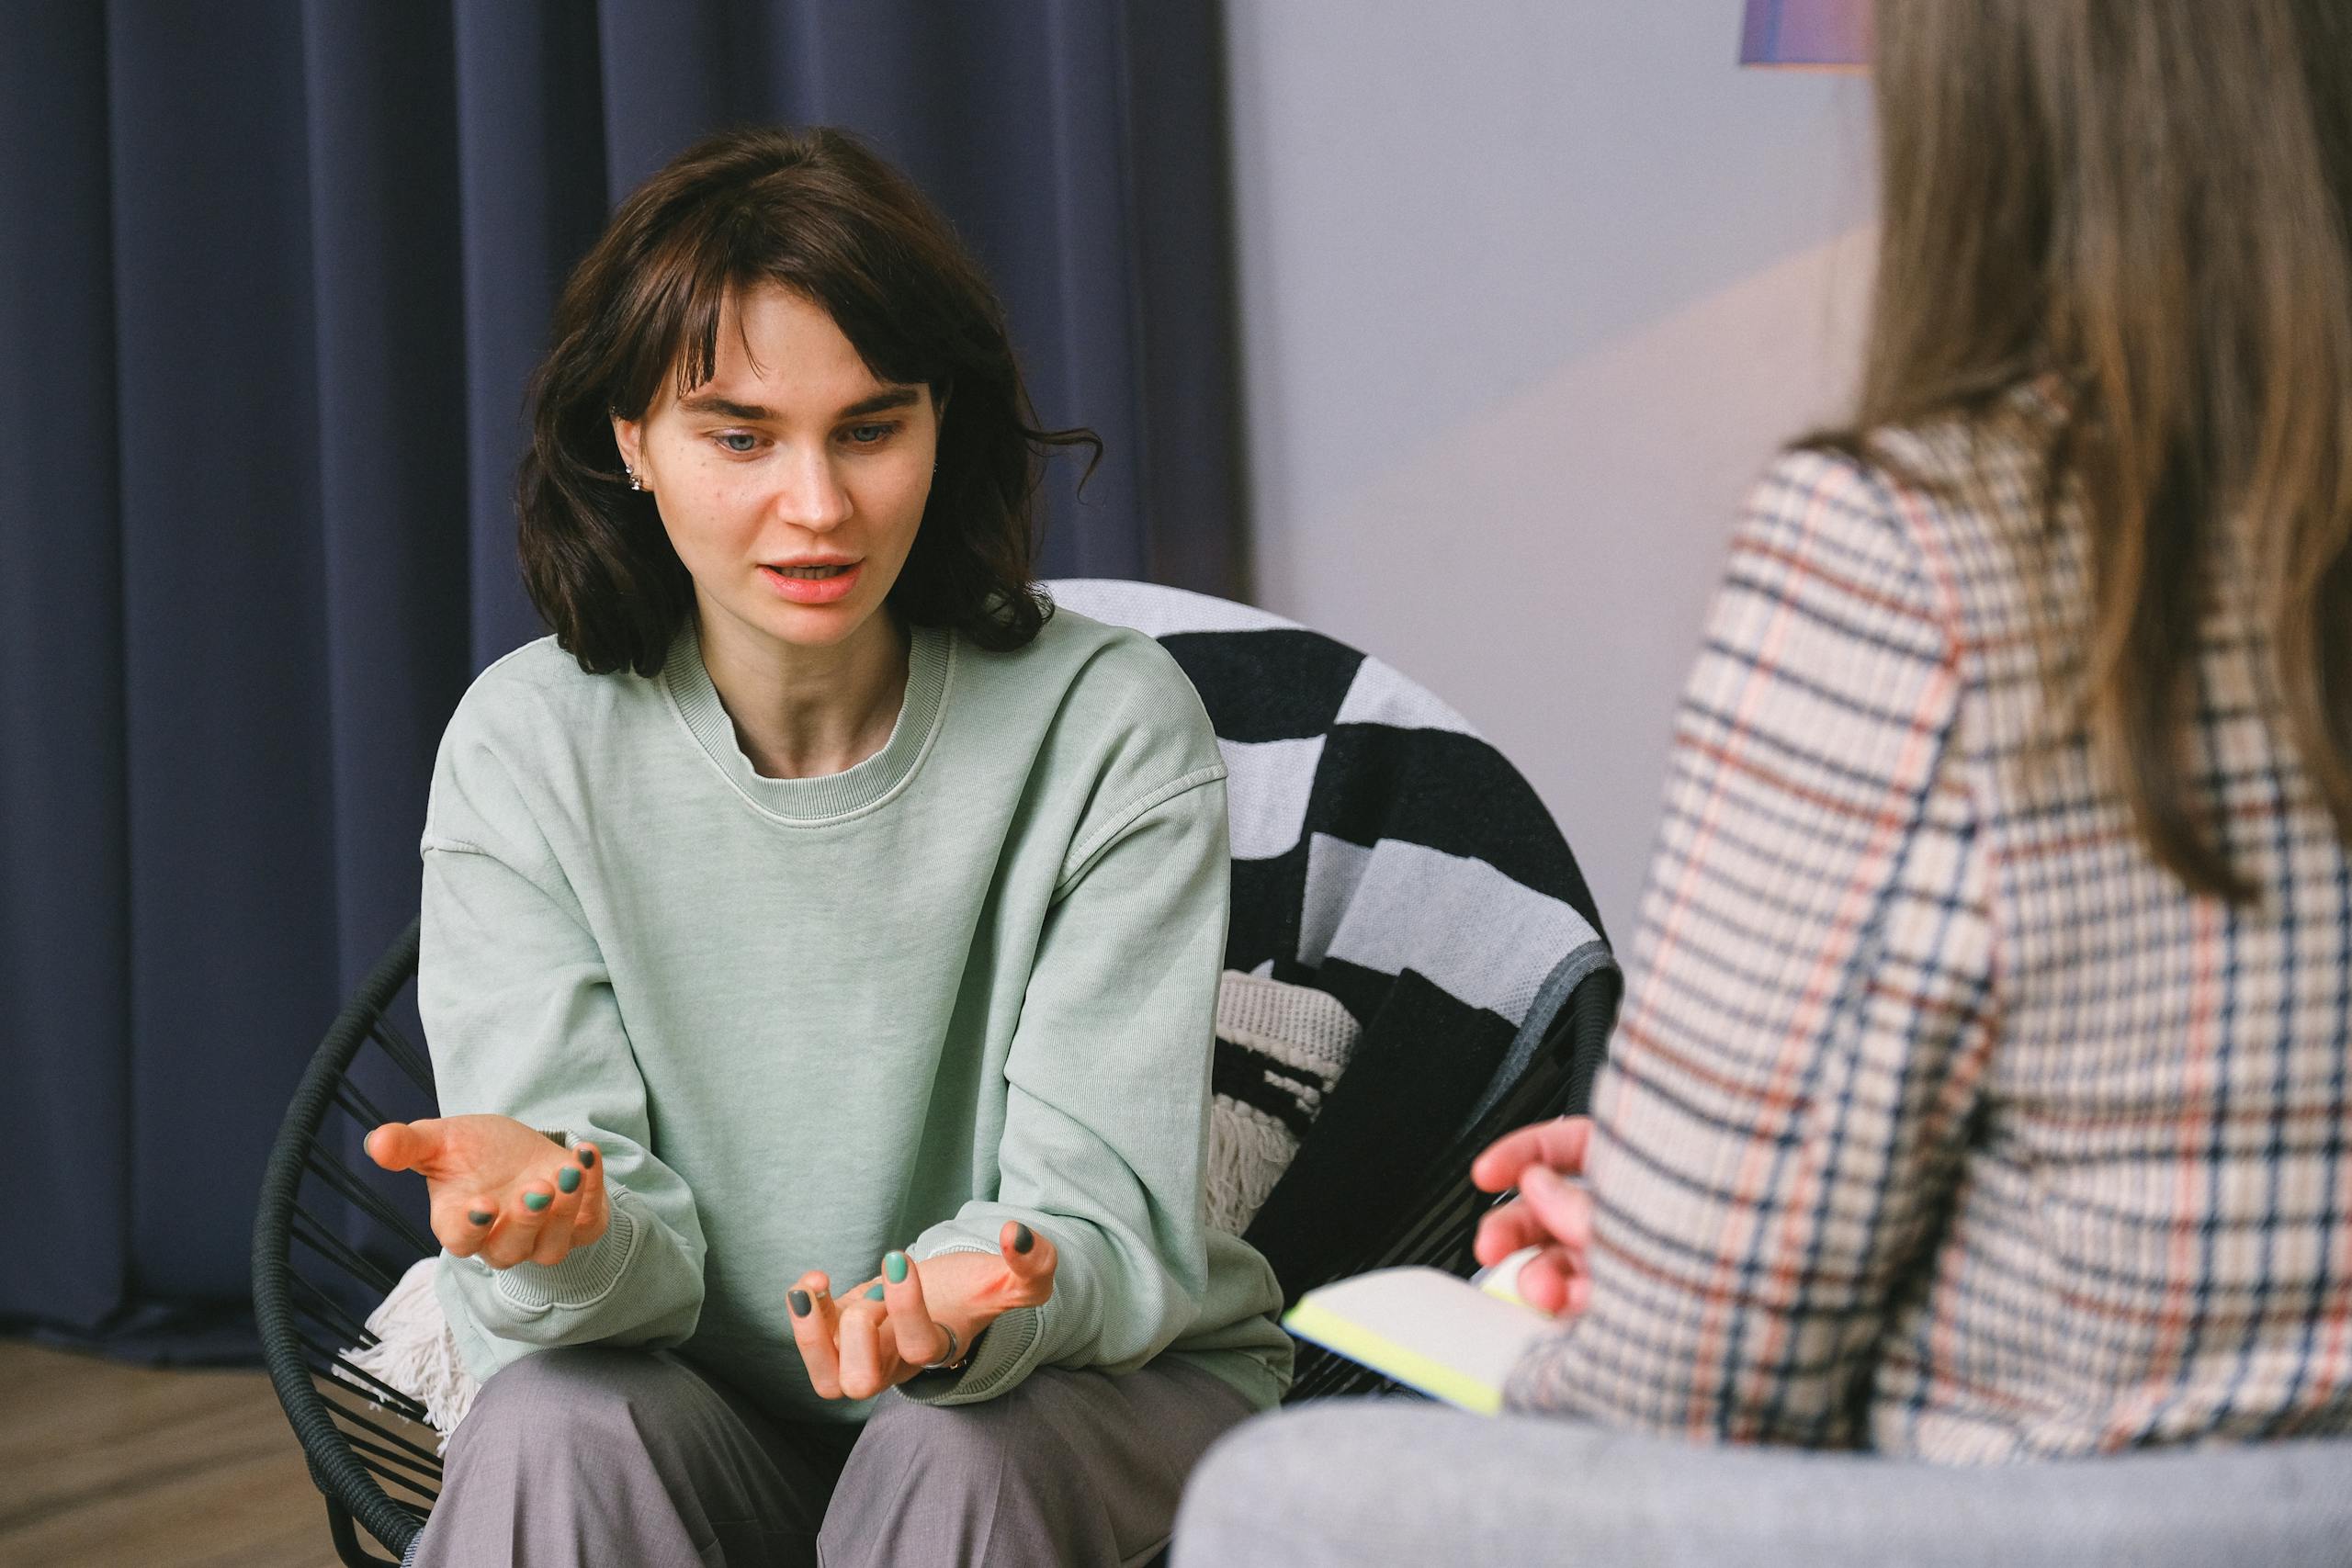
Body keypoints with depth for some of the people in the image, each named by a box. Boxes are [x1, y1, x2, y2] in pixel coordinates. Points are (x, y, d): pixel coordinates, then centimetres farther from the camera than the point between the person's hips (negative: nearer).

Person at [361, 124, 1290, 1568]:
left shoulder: (1109, 725, -13)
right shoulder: (527, 746, -9)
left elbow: (1105, 1217, -17)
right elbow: (636, 1274, -13)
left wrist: (972, 1309, -41)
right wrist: (563, 1221, -39)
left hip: (1099, 1380, 0)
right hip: (703, 1401, 1)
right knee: (554, 1430, -30)